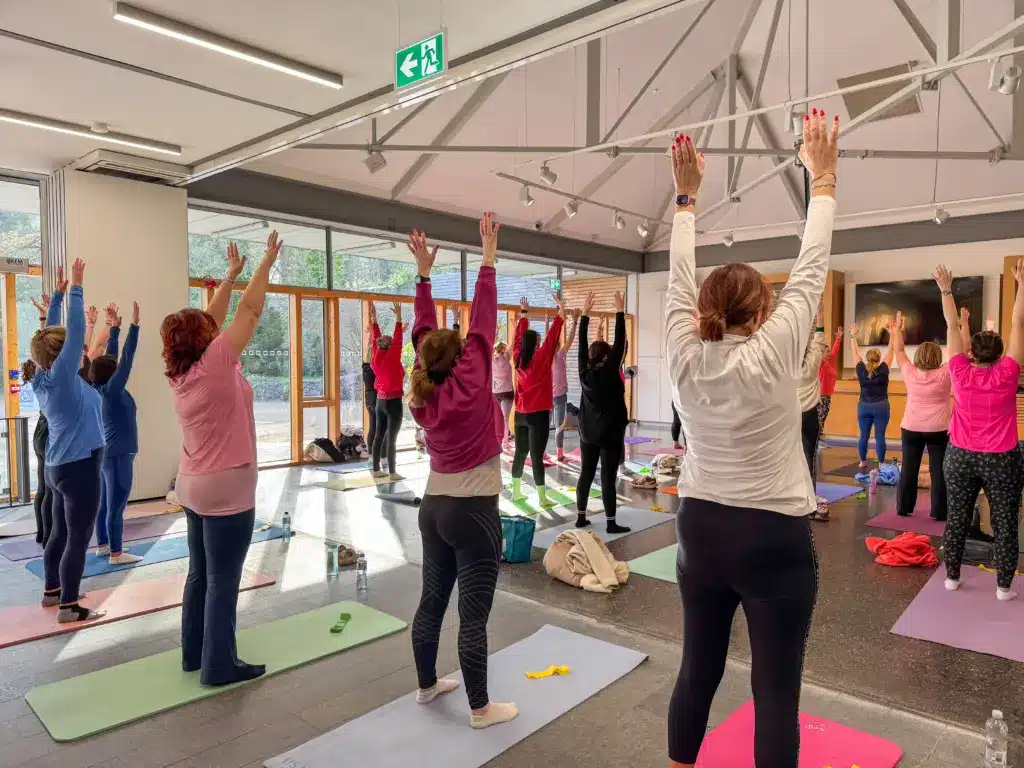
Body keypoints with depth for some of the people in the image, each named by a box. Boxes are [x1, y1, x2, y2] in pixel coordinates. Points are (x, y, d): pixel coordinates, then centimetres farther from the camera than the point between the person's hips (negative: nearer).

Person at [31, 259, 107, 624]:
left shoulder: (43, 378, 5)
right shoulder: (61, 376, -17)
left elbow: (52, 334, 13)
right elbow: (75, 331, -20)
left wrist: (57, 294, 16)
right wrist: (75, 287, -15)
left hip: (62, 465, 9)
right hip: (79, 466, -9)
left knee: (60, 532, 19)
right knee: (78, 539, -3)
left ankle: (52, 590, 32)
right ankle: (68, 607, 2)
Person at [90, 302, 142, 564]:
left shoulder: (102, 389, 7)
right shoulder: (112, 389, -15)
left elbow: (111, 357, 13)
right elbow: (127, 359, -20)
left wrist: (114, 328, 15)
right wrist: (134, 325, -21)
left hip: (108, 452, 9)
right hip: (119, 454, -9)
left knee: (106, 502, 15)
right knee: (116, 505, -5)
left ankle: (103, 545, 25)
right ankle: (116, 554, -1)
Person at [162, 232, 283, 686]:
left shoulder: (179, 372, 3)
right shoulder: (214, 364, -18)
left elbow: (211, 320, 12)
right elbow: (249, 312, -14)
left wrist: (230, 274, 18)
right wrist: (266, 263, -5)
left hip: (195, 486, 9)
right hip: (226, 490, -9)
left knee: (200, 574, 18)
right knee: (223, 580, 1)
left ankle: (194, 652, 31)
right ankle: (219, 666, 12)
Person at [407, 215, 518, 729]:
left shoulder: (423, 394, 0)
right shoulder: (469, 388, -17)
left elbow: (424, 332, 6)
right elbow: (482, 323, -15)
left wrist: (423, 272, 8)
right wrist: (489, 258, -9)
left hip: (433, 508, 7)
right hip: (473, 512, -7)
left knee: (432, 599, 18)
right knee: (473, 613, 2)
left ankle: (427, 684, 34)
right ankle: (480, 708, 14)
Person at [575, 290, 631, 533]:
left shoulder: (584, 372, 0)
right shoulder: (609, 372, -13)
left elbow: (582, 344, 4)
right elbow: (620, 343, -14)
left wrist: (585, 313, 5)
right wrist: (620, 312, -10)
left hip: (588, 434, 5)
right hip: (610, 434, -5)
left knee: (586, 475, 11)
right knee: (608, 479, -3)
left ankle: (580, 517, 17)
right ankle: (611, 523, 1)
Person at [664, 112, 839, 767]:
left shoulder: (685, 357, -7)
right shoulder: (771, 357, -16)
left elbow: (681, 281, 4)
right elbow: (811, 270, -8)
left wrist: (687, 197, 11)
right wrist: (823, 178, 2)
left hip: (701, 531, 5)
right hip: (774, 540, -4)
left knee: (699, 669, 19)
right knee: (776, 690, 8)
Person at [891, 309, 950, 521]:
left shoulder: (910, 373, -4)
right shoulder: (945, 374, -9)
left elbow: (898, 350, 9)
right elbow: (961, 351, -2)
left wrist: (897, 329, 17)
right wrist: (963, 325, 3)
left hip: (911, 428, 2)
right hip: (939, 429, -2)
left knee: (908, 469, 9)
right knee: (938, 470, 4)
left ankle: (903, 508, 15)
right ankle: (939, 512, 7)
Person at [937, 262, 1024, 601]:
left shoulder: (961, 374, -9)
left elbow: (952, 327, -3)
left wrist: (946, 290, 3)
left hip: (960, 457, 2)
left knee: (956, 519, 10)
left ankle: (952, 577, 19)